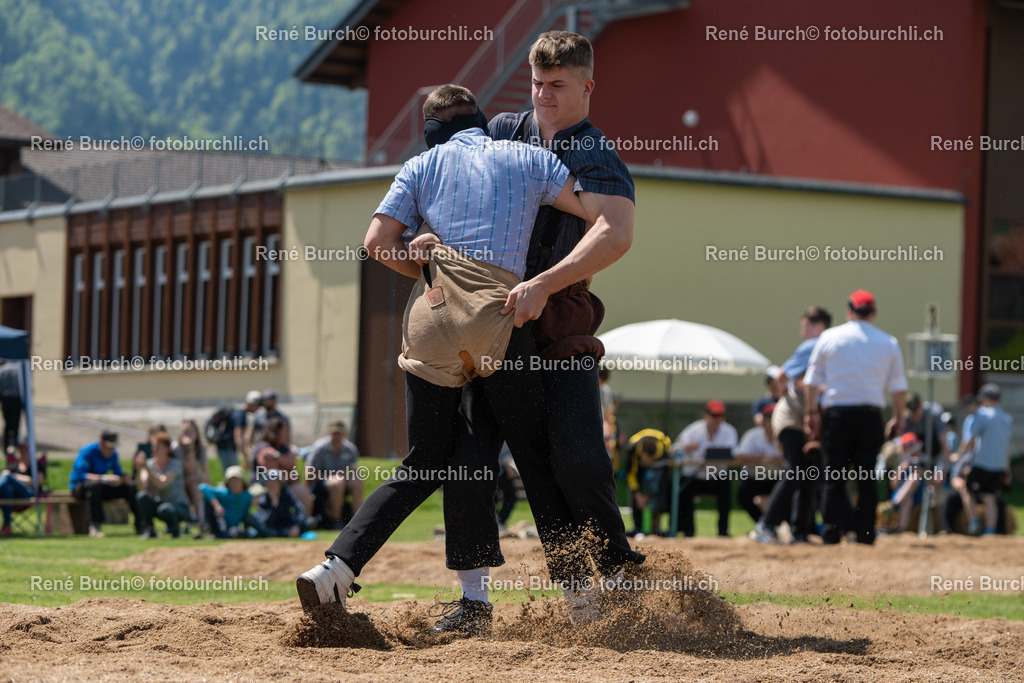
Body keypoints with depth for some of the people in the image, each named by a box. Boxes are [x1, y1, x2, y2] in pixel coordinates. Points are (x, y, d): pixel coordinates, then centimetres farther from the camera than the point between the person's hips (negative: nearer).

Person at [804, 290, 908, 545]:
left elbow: (811, 380, 4)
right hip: (870, 416, 1)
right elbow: (899, 387, 5)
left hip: (836, 415, -1)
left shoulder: (829, 337, 3)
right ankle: (865, 531, 3)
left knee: (834, 475, 4)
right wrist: (898, 418, 15)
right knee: (867, 476, 5)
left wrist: (811, 413, 10)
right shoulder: (888, 343, 5)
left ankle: (833, 530, -2)